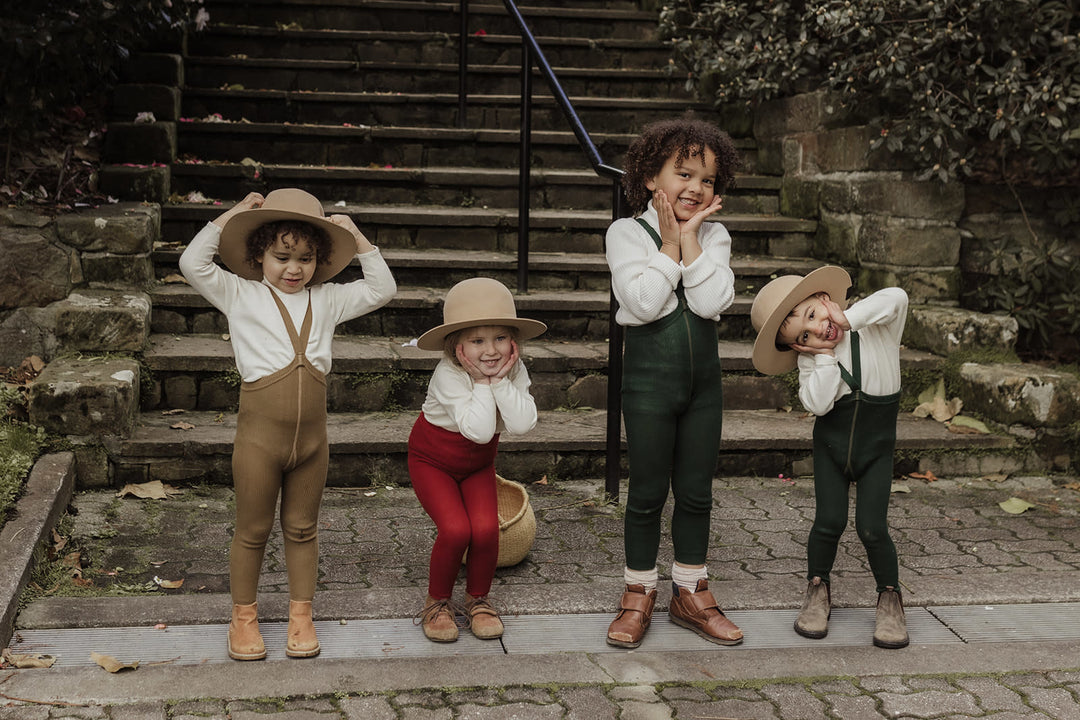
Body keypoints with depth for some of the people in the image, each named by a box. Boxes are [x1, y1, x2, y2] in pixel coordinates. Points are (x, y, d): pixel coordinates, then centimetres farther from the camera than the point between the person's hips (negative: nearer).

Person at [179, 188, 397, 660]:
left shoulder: (327, 300, 9)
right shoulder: (241, 296, 0)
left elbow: (382, 289, 10)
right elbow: (193, 264, -10)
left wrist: (357, 239, 2)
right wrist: (231, 216, -8)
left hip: (311, 438, 3)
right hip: (259, 436, -3)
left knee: (302, 529, 14)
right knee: (252, 530, 9)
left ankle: (300, 615, 27)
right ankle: (244, 617, 25)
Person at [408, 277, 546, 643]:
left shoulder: (514, 370, -15)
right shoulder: (449, 375, -29)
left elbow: (522, 424, -31)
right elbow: (479, 430, -40)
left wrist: (500, 380, -33)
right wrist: (482, 382, -34)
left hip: (478, 463, 4)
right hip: (432, 460, -4)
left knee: (486, 527, -19)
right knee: (455, 529, -24)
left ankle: (478, 598, 8)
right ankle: (438, 601, 3)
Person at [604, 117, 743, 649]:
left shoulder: (713, 237, 5)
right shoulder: (626, 232, -4)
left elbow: (713, 302, -11)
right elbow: (643, 303, -17)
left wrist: (690, 239, -10)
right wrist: (669, 245, -12)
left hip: (704, 376, 4)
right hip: (650, 374, -3)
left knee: (696, 492, 11)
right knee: (647, 491, 4)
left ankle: (690, 593, 25)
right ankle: (638, 595, 19)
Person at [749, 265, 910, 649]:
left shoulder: (877, 327, -11)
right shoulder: (810, 358, -7)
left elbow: (897, 297, -32)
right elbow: (817, 403, -21)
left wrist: (846, 318, -28)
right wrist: (825, 356, -23)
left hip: (875, 445, -2)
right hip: (831, 442, 2)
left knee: (871, 527, -9)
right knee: (829, 521, -6)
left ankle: (889, 596, 14)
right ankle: (818, 589, 20)